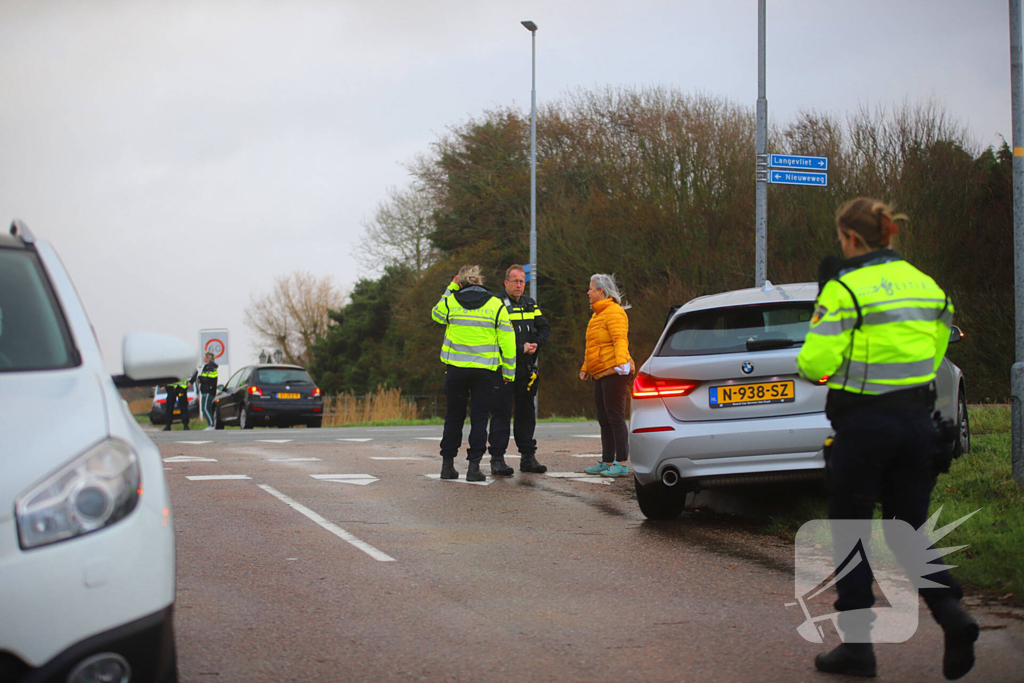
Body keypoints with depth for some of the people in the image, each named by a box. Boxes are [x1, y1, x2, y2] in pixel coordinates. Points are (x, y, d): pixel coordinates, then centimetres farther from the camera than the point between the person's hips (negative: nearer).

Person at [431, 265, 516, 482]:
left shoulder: (450, 301, -1)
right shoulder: (496, 305, -3)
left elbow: (436, 315, 23)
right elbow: (507, 339, -2)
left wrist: (450, 289, 19)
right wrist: (508, 371, 5)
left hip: (456, 368, 2)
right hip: (485, 371, -2)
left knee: (454, 417, 12)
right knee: (479, 417, 3)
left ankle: (448, 464, 15)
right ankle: (474, 466, -3)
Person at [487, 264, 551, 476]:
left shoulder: (530, 305, 14)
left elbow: (544, 329, 14)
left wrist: (535, 344, -6)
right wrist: (521, 348, -19)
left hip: (526, 369, 6)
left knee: (526, 412, 11)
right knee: (501, 413, -5)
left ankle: (528, 456, 18)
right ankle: (497, 458, -3)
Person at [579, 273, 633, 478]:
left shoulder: (614, 312, -11)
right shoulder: (598, 314, 22)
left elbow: (620, 339, -24)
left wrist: (621, 361, -37)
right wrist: (585, 367, 32)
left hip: (614, 373, -10)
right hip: (601, 375, 10)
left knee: (616, 418, -10)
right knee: (604, 420, 12)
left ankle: (622, 464, -9)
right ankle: (607, 462, 17)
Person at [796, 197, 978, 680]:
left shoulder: (845, 290, -12)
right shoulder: (926, 285, 9)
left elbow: (816, 361, -17)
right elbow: (934, 356, 13)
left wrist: (808, 365, 5)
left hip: (865, 421, -6)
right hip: (917, 418, 6)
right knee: (909, 528, 14)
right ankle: (951, 612, -9)